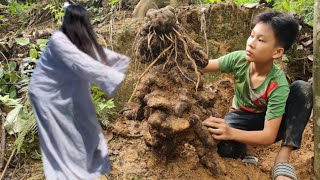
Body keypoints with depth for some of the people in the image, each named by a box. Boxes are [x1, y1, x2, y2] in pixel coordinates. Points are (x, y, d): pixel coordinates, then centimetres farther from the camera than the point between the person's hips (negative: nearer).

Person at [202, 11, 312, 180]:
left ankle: (283, 157, -28)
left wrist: (231, 133, -48)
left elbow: (269, 136, -32)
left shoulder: (278, 85, -31)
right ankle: (244, 148, 0)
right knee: (223, 147, -37)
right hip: (241, 117, 1)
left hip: (269, 122, 0)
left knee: (303, 89, -30)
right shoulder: (239, 59, -23)